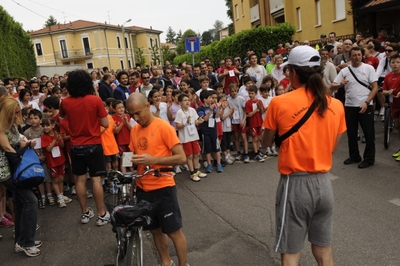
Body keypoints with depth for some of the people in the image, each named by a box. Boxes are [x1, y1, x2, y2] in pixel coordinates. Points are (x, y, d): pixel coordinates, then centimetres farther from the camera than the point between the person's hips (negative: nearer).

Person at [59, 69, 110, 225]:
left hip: (76, 146, 3)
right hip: (93, 145, -3)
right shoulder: (95, 100, -13)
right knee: (96, 179, 2)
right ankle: (101, 214, 9)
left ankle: (85, 213, 22)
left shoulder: (66, 102, -2)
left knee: (80, 179, 11)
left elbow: (62, 116, 19)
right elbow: (105, 124, -10)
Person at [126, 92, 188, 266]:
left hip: (163, 187, -6)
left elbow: (181, 158, -16)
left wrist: (153, 159, -25)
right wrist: (132, 161, -7)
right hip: (143, 188, 6)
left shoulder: (164, 127, -13)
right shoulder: (134, 130, 6)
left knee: (174, 231, 4)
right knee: (155, 230, 17)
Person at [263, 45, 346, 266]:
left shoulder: (279, 103, -12)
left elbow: (267, 142, 1)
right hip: (323, 183, 4)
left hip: (295, 183, -4)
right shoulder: (336, 105, 0)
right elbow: (333, 147, 10)